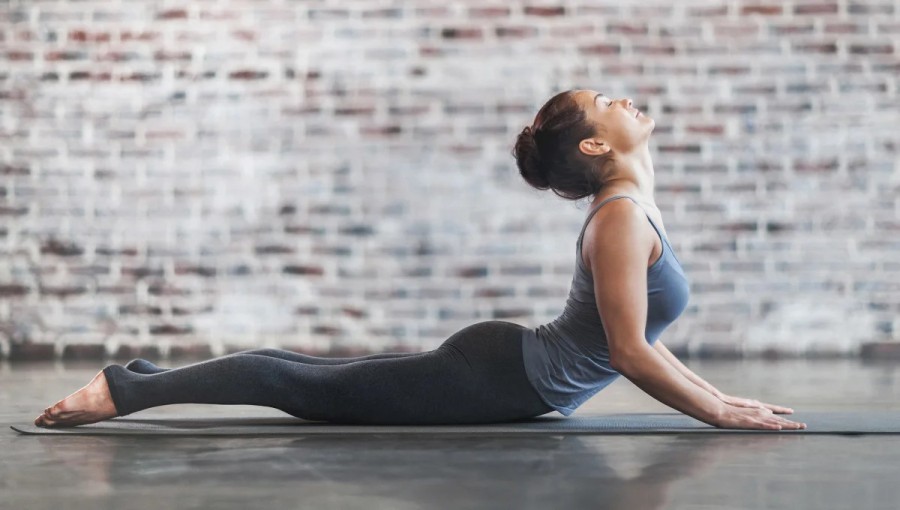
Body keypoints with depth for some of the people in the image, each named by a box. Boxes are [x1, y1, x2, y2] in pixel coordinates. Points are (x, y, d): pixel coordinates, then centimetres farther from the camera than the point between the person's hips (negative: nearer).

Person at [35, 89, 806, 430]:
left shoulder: (632, 209, 12)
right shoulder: (622, 215, -20)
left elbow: (636, 338, 20)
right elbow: (629, 353, -23)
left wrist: (718, 395, 15)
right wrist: (719, 414, -17)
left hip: (502, 371, 9)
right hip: (499, 377, -9)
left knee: (322, 383, 13)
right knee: (315, 389, -6)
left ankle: (139, 379, 19)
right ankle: (125, 389, -3)